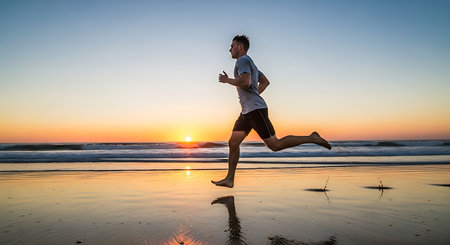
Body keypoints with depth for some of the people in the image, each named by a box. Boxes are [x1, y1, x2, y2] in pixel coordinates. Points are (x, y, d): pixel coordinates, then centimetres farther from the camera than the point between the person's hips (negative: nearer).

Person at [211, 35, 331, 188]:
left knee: (275, 145, -9)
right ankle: (229, 179, 9)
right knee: (233, 143, 6)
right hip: (247, 111, 10)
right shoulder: (249, 63, 25)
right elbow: (265, 82, 33)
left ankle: (311, 138, 1)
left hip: (255, 109, -10)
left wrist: (227, 80, -8)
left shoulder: (242, 60, -6)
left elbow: (245, 82, -23)